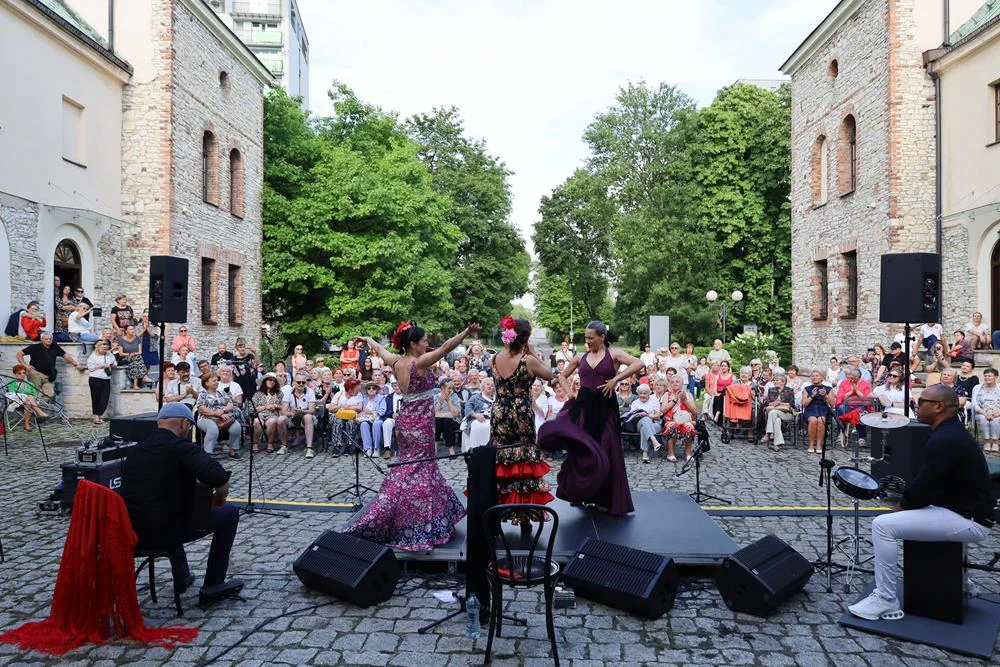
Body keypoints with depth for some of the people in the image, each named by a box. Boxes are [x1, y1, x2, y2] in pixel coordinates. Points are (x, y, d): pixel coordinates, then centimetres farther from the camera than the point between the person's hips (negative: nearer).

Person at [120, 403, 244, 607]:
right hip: (165, 532, -7)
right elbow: (219, 477, -28)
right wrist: (220, 498, -6)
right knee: (229, 513, 11)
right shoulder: (182, 447, -13)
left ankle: (182, 577, 42)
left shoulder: (135, 449, 9)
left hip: (131, 533, 7)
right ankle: (212, 587, 13)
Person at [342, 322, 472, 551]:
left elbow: (379, 349, 21)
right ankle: (419, 527, 3)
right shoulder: (420, 362, -19)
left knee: (408, 468, 19)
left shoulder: (395, 362, 2)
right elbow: (446, 347, -27)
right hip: (420, 422, -8)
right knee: (418, 472, -2)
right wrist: (467, 332, -28)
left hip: (405, 419, 8)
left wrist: (368, 339, 40)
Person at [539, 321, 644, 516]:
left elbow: (639, 364, -16)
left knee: (606, 452, 3)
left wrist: (616, 379, -20)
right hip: (583, 406, 3)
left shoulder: (613, 354, -1)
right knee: (582, 450, 3)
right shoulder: (581, 357, 9)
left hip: (605, 407, -2)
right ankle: (580, 491, 19)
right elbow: (562, 376, 21)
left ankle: (604, 499, 15)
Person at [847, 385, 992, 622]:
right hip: (967, 512, 11)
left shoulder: (944, 440, -22)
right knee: (902, 515, 28)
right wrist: (905, 503, 8)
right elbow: (929, 485, 18)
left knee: (883, 525, -17)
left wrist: (901, 506, -3)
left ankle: (886, 601, -8)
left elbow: (922, 488, -22)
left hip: (969, 521, -11)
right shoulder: (952, 433, 11)